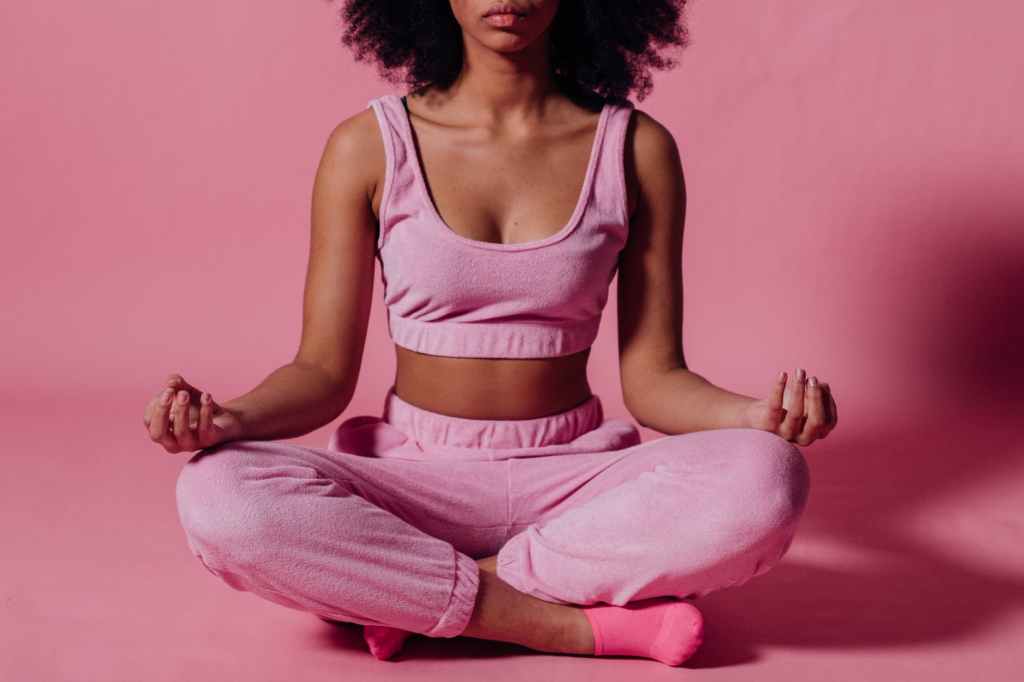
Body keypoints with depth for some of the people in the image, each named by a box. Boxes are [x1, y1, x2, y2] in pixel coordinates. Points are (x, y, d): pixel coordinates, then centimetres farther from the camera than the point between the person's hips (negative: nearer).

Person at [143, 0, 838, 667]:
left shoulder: (637, 150, -1)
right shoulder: (370, 147, -2)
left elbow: (653, 377, 0)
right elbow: (325, 371, -1)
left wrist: (757, 415, -20)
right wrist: (231, 417, -22)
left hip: (575, 477, 1)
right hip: (414, 475, 0)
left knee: (767, 479, -29)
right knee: (217, 495, -30)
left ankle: (403, 592, -18)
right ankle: (583, 625, -21)